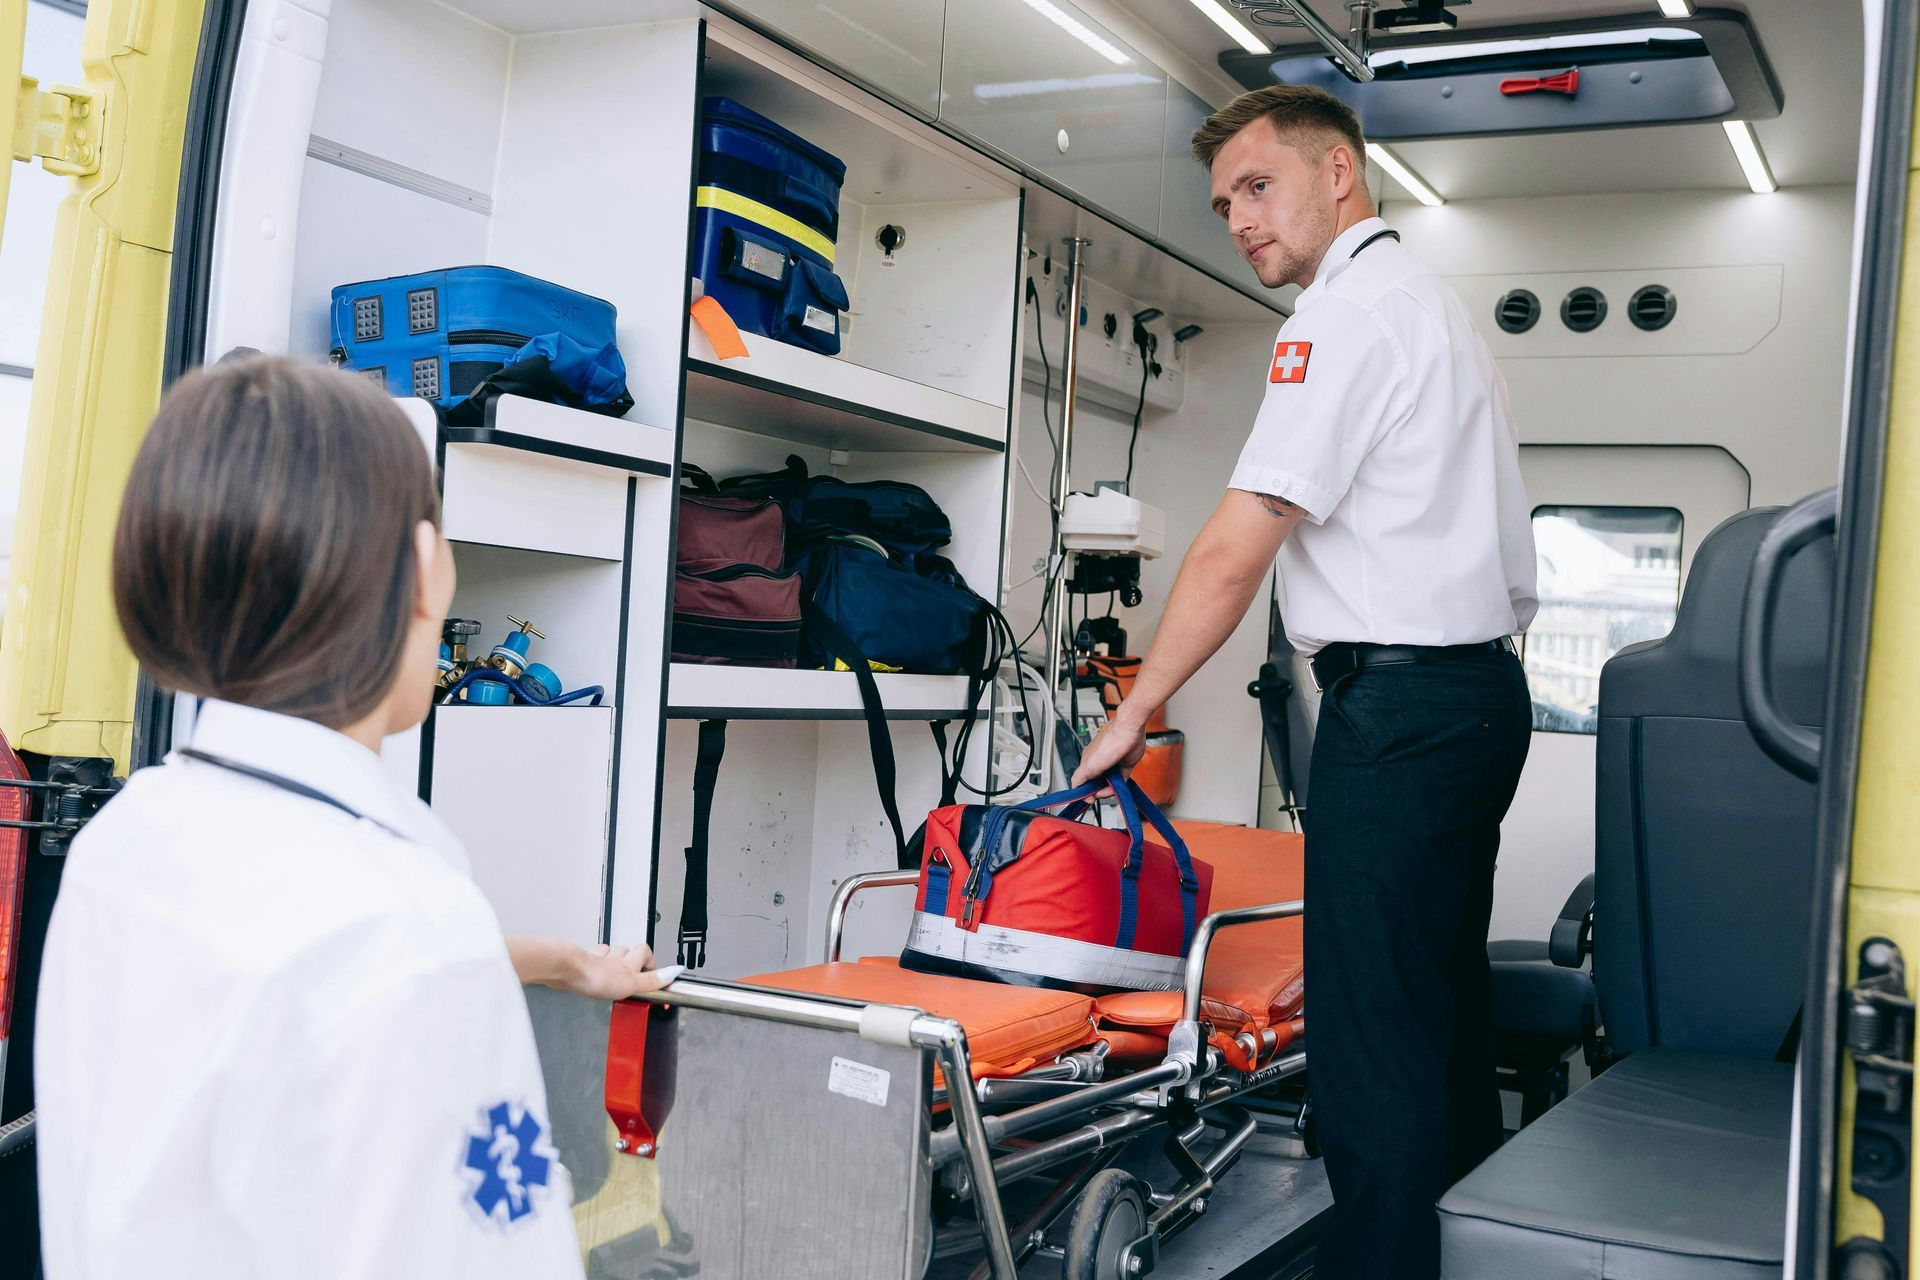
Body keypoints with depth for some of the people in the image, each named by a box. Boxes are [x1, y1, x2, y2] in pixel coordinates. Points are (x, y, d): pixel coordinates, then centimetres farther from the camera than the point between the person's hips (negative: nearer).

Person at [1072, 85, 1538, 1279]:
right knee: (1443, 1011, 15)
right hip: (1483, 685, 11)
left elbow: (1234, 552, -16)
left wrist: (1132, 715, -9)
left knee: (1372, 1038, -9)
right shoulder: (1436, 305, 23)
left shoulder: (1350, 308, -9)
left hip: (1400, 700, -10)